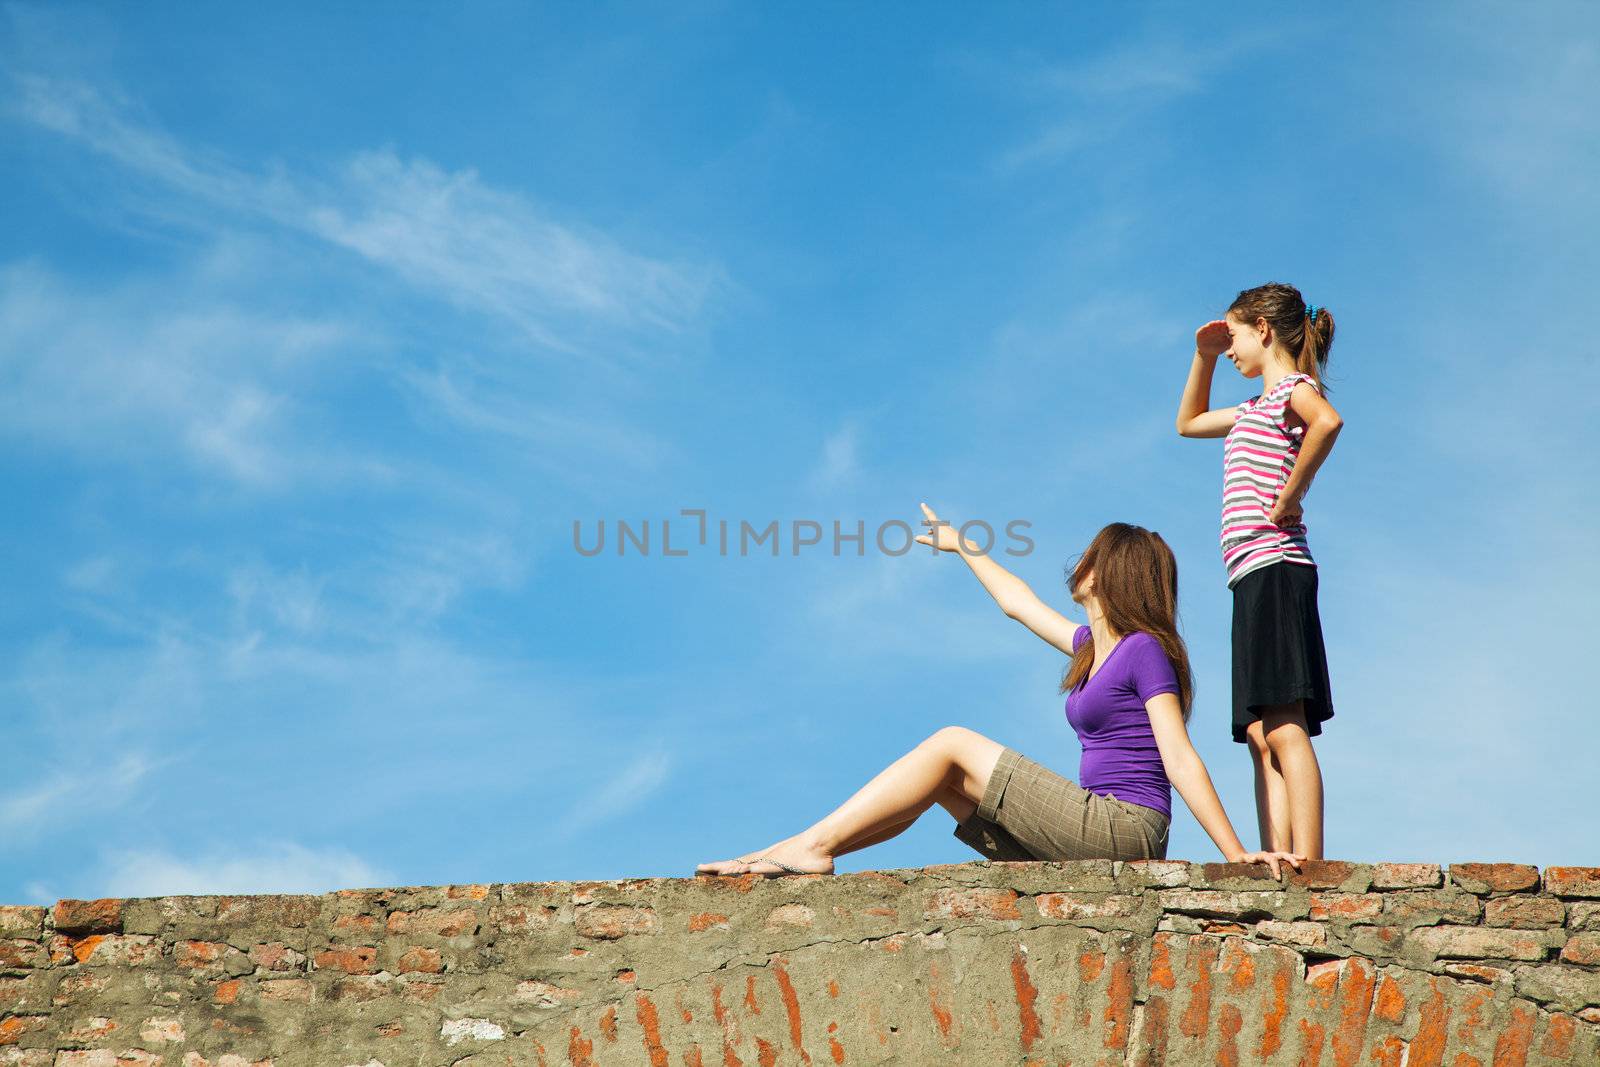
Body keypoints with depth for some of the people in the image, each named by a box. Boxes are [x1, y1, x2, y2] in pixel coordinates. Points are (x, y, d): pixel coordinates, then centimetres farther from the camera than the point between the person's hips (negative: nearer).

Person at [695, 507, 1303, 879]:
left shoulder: (1145, 651, -7)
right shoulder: (1092, 646, 19)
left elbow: (1181, 761, -14)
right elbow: (1019, 603, 35)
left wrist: (1236, 855, -20)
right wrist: (960, 546, 46)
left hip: (1125, 829, -9)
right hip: (1092, 839, 9)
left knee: (952, 745, -10)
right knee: (941, 781, 6)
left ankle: (813, 846, -11)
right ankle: (812, 853, 0)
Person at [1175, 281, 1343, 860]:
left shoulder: (1293, 386, -1)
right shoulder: (1258, 406, 26)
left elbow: (1328, 420, -26)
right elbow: (1188, 422, 43)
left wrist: (1289, 496, -20)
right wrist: (1203, 357, 30)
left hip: (1274, 567, -10)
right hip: (1256, 576, 10)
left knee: (1283, 727, -18)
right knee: (1261, 735, 1)